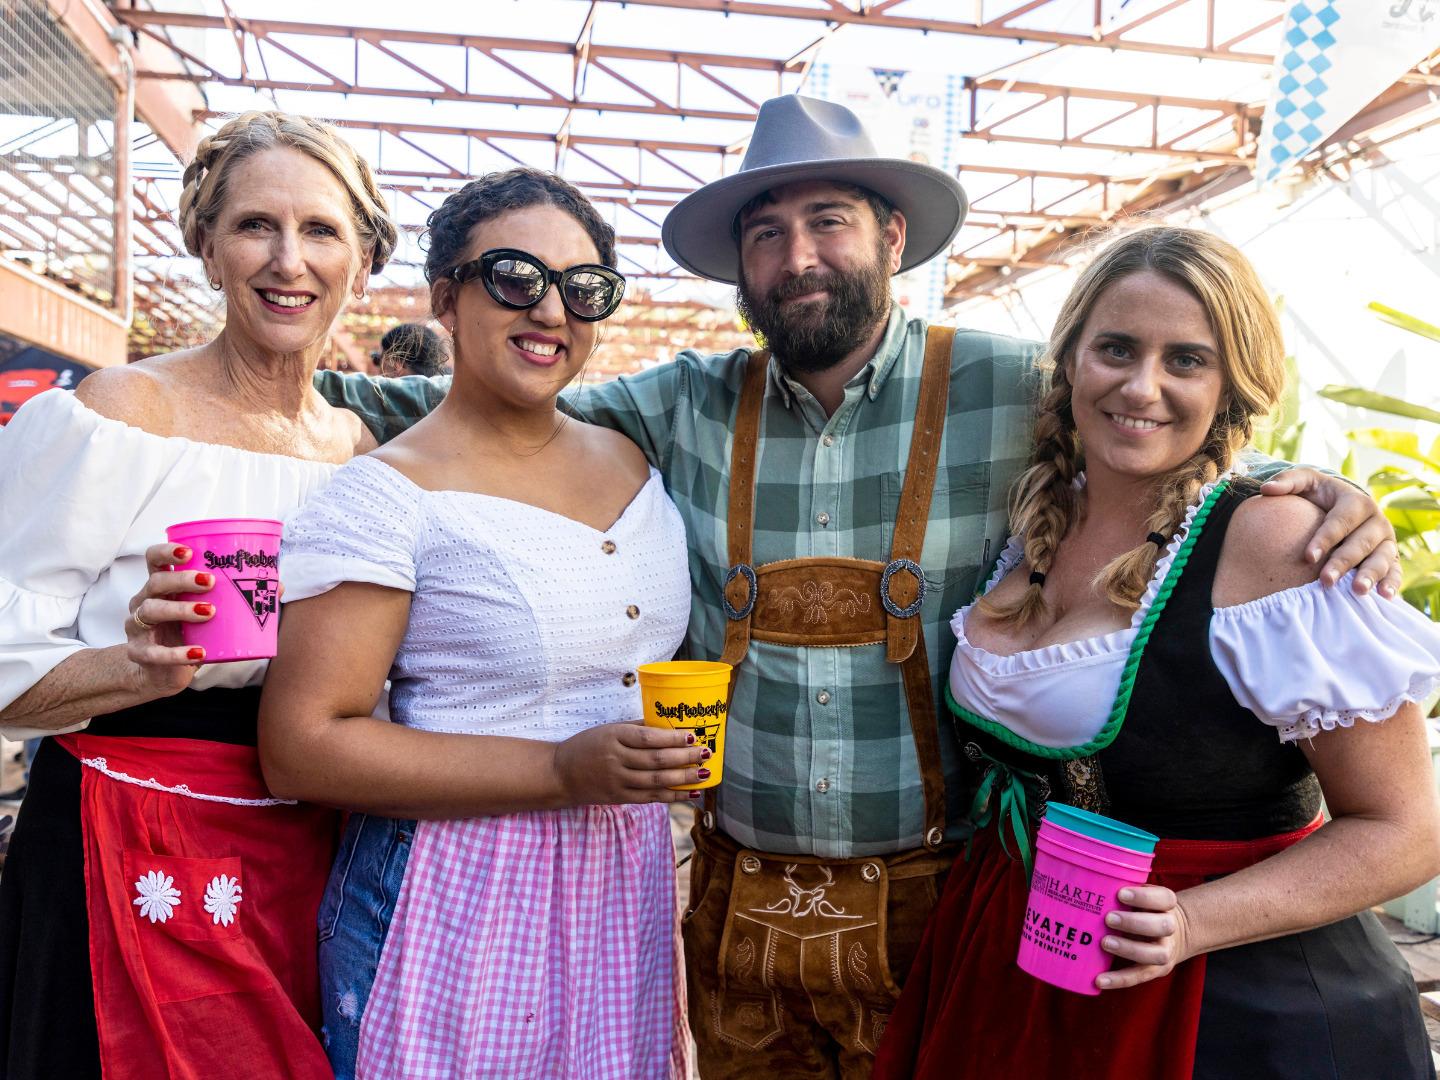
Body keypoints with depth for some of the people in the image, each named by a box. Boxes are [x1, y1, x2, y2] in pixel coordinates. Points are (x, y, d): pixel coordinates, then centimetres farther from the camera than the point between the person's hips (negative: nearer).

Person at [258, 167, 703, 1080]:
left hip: (627, 895, 6)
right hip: (454, 902, -5)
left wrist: (676, 761, 7)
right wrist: (562, 772, -23)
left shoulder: (637, 460, 6)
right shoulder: (390, 495, -14)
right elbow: (302, 747, -18)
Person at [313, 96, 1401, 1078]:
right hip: (737, 903, 3)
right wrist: (323, 387, 1)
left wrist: (1323, 502, -13)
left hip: (933, 905, -2)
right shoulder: (689, 405, 0)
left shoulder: (1010, 388, -7)